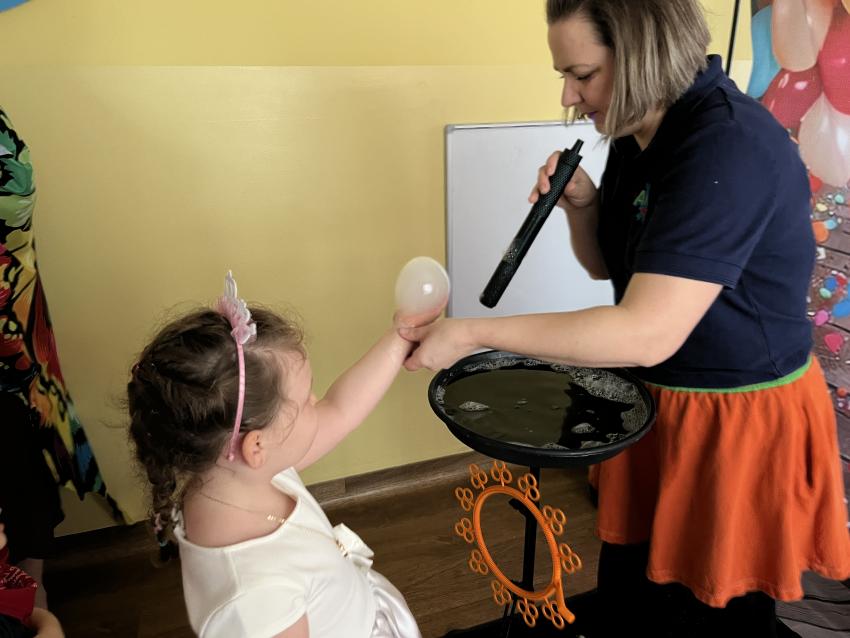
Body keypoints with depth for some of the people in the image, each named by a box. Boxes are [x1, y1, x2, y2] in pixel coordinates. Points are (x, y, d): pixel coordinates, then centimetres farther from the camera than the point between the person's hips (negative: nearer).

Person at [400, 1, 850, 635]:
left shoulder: (729, 145, -25)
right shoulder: (639, 136, 2)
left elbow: (648, 333, -31)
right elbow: (606, 265, 13)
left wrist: (473, 334, -26)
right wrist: (580, 204, -9)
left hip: (741, 423, -7)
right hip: (656, 404, 8)